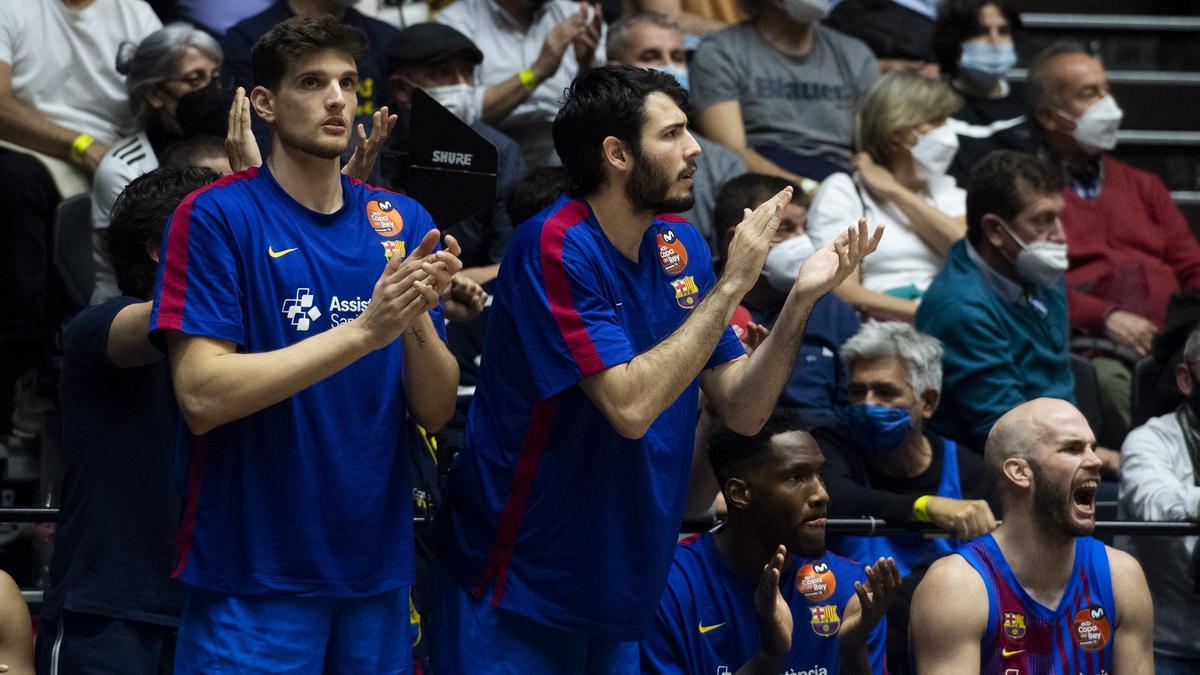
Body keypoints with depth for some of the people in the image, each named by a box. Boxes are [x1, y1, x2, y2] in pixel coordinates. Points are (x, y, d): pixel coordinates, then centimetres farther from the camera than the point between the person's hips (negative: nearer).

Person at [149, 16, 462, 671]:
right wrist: (365, 330, -22)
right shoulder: (215, 217, -7)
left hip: (376, 569, 5)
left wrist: (417, 320, -16)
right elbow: (201, 396, -17)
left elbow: (435, 412, 4)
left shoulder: (402, 222, 6)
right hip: (253, 584, -5)